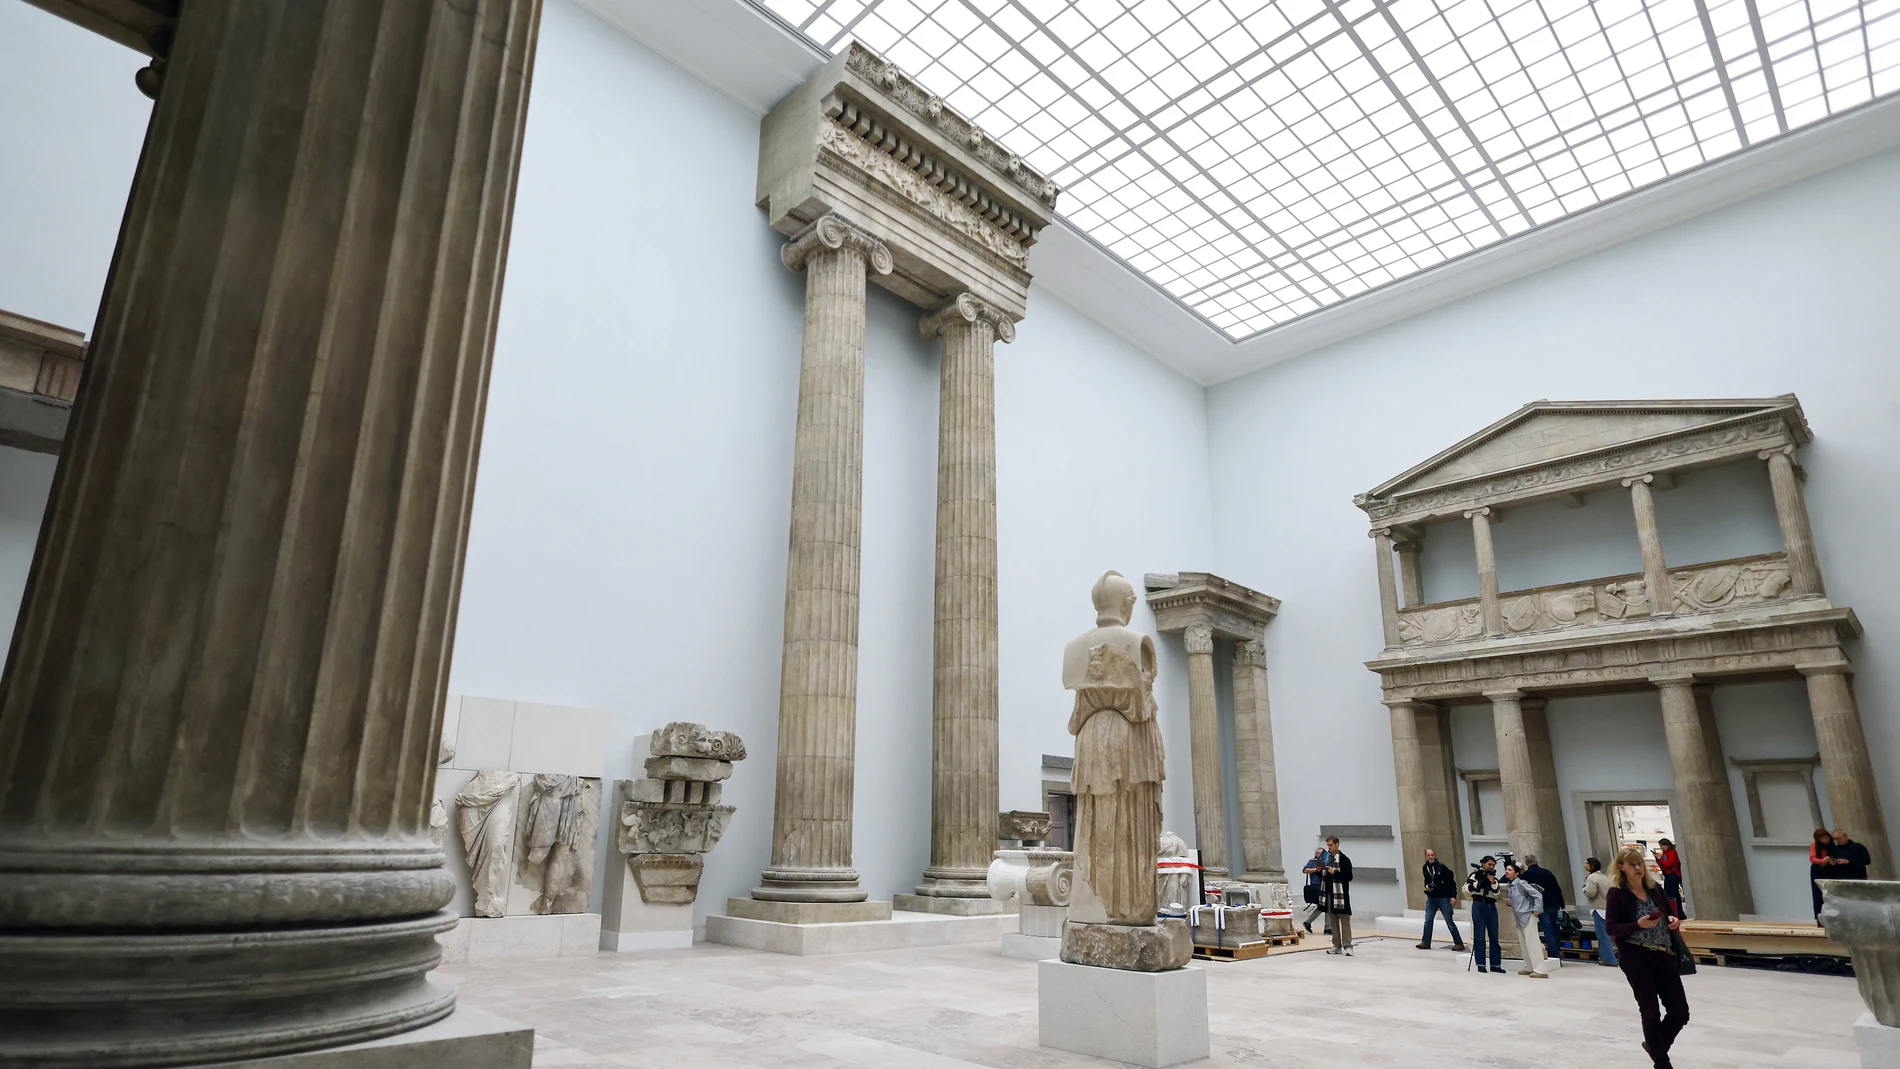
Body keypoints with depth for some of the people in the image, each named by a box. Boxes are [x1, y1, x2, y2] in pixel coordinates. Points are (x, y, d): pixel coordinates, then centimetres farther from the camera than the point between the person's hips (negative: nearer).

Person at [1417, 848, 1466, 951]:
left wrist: (1453, 896, -15)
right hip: (1431, 898, 5)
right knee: (1428, 921, 4)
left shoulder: (1442, 867, -12)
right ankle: (1426, 943, 11)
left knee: (1449, 922, -1)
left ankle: (1459, 943, 9)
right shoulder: (1425, 868, 4)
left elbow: (1451, 882, -10)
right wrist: (1426, 886, -2)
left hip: (1444, 898, -5)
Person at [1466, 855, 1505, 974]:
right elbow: (1466, 889, -11)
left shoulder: (1494, 878, 12)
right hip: (1479, 907, -4)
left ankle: (1495, 964, 12)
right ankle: (1480, 964, 4)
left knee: (1494, 936, 5)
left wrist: (1492, 881, -10)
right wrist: (1479, 882, -14)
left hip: (1491, 907, 4)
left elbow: (1496, 893, 1)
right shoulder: (1475, 875, 0)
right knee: (1479, 936, -2)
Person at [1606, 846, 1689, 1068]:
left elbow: (1671, 911, 19)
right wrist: (1638, 925, -24)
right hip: (1636, 959, -5)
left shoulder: (1654, 888, 6)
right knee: (1651, 1012, 2)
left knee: (1680, 1012, 5)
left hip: (1663, 956, 5)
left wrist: (1674, 920, -4)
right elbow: (1611, 927, -11)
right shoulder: (1616, 893, -8)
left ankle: (1654, 1045, 33)